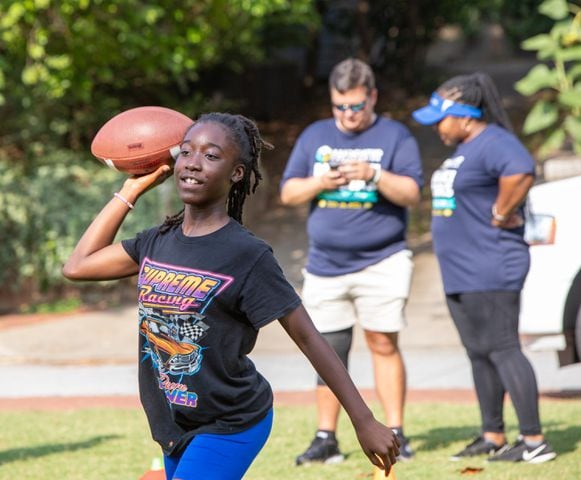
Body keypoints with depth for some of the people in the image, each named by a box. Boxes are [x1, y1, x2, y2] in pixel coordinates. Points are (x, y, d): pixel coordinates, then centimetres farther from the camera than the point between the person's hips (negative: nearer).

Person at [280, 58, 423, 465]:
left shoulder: (395, 136, 2)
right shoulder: (315, 137, 12)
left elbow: (412, 193, -7)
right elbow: (288, 193, 10)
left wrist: (374, 176, -23)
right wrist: (320, 182, -9)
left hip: (381, 260, -3)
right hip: (325, 264, 3)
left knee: (383, 343, -6)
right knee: (329, 352, 4)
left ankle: (395, 434, 1)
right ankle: (326, 438, 9)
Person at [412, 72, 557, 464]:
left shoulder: (493, 143, -17)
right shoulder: (463, 149, 17)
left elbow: (521, 172, -37)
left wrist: (501, 215, -25)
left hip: (490, 273, -11)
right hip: (461, 274, 11)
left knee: (502, 351, -11)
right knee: (480, 354, 14)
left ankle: (534, 441, -11)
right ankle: (493, 437, 22)